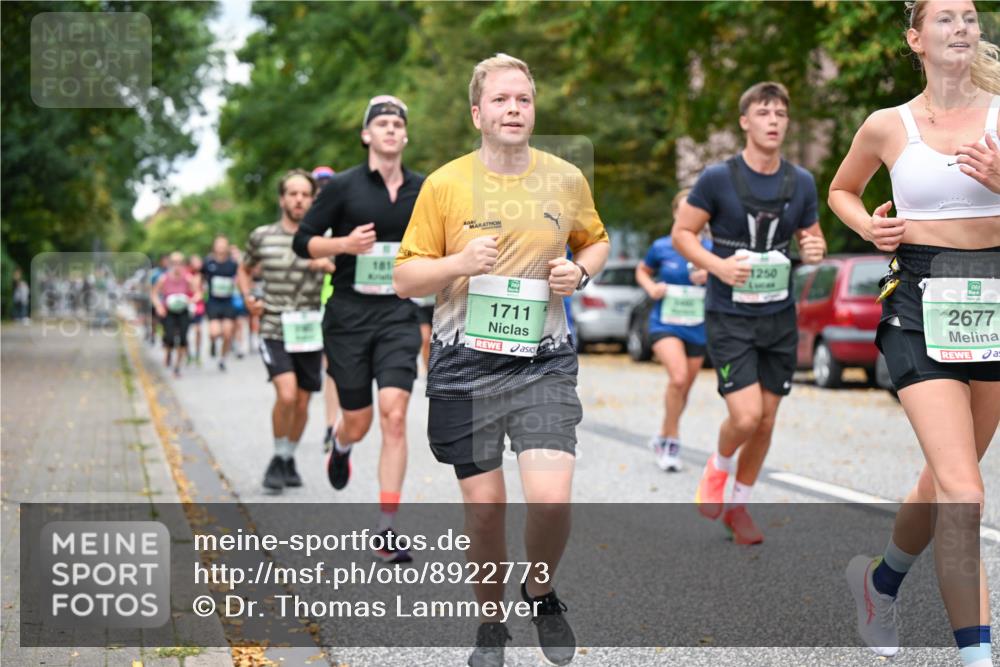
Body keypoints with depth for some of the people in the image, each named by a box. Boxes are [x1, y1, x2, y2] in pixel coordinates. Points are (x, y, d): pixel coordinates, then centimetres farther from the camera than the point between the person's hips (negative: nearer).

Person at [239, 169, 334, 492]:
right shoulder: (262, 236, 3)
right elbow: (245, 269, 21)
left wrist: (330, 266, -14)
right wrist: (248, 298, 4)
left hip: (309, 332, 2)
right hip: (274, 332, -2)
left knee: (302, 404, 9)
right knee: (286, 394, -20)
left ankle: (289, 460, 31)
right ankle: (277, 459, 0)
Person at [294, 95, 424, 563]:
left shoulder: (423, 190, 6)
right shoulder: (343, 186, -2)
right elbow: (303, 241, -1)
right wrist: (345, 244, -17)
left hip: (398, 315, 1)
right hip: (348, 315, -1)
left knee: (394, 417, -13)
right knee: (358, 422, 6)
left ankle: (386, 529, -10)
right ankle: (340, 446, 46)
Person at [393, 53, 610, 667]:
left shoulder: (567, 180, 3)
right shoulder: (445, 184, -2)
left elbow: (596, 241, 22)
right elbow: (405, 278, 1)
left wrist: (580, 272, 0)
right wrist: (459, 263, -18)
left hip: (544, 361, 1)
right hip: (466, 364, -1)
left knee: (552, 498, -14)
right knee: (484, 507, 4)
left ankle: (541, 591, 18)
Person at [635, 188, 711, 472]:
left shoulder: (711, 249, -1)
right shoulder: (661, 247, -2)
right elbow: (642, 271, 16)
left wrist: (709, 277, -15)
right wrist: (651, 287, -5)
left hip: (697, 328, 3)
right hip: (664, 324, -3)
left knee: (683, 389, 12)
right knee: (678, 377, -25)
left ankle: (663, 438, 35)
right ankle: (672, 442, -11)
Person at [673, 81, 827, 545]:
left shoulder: (802, 182, 3)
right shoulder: (717, 179, -9)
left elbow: (811, 236, 15)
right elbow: (681, 233, -3)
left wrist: (815, 249, -9)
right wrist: (717, 265, -19)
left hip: (779, 317, 4)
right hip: (729, 318, -4)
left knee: (766, 423, 8)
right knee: (746, 416, -15)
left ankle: (738, 505, 28)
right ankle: (718, 468, 19)